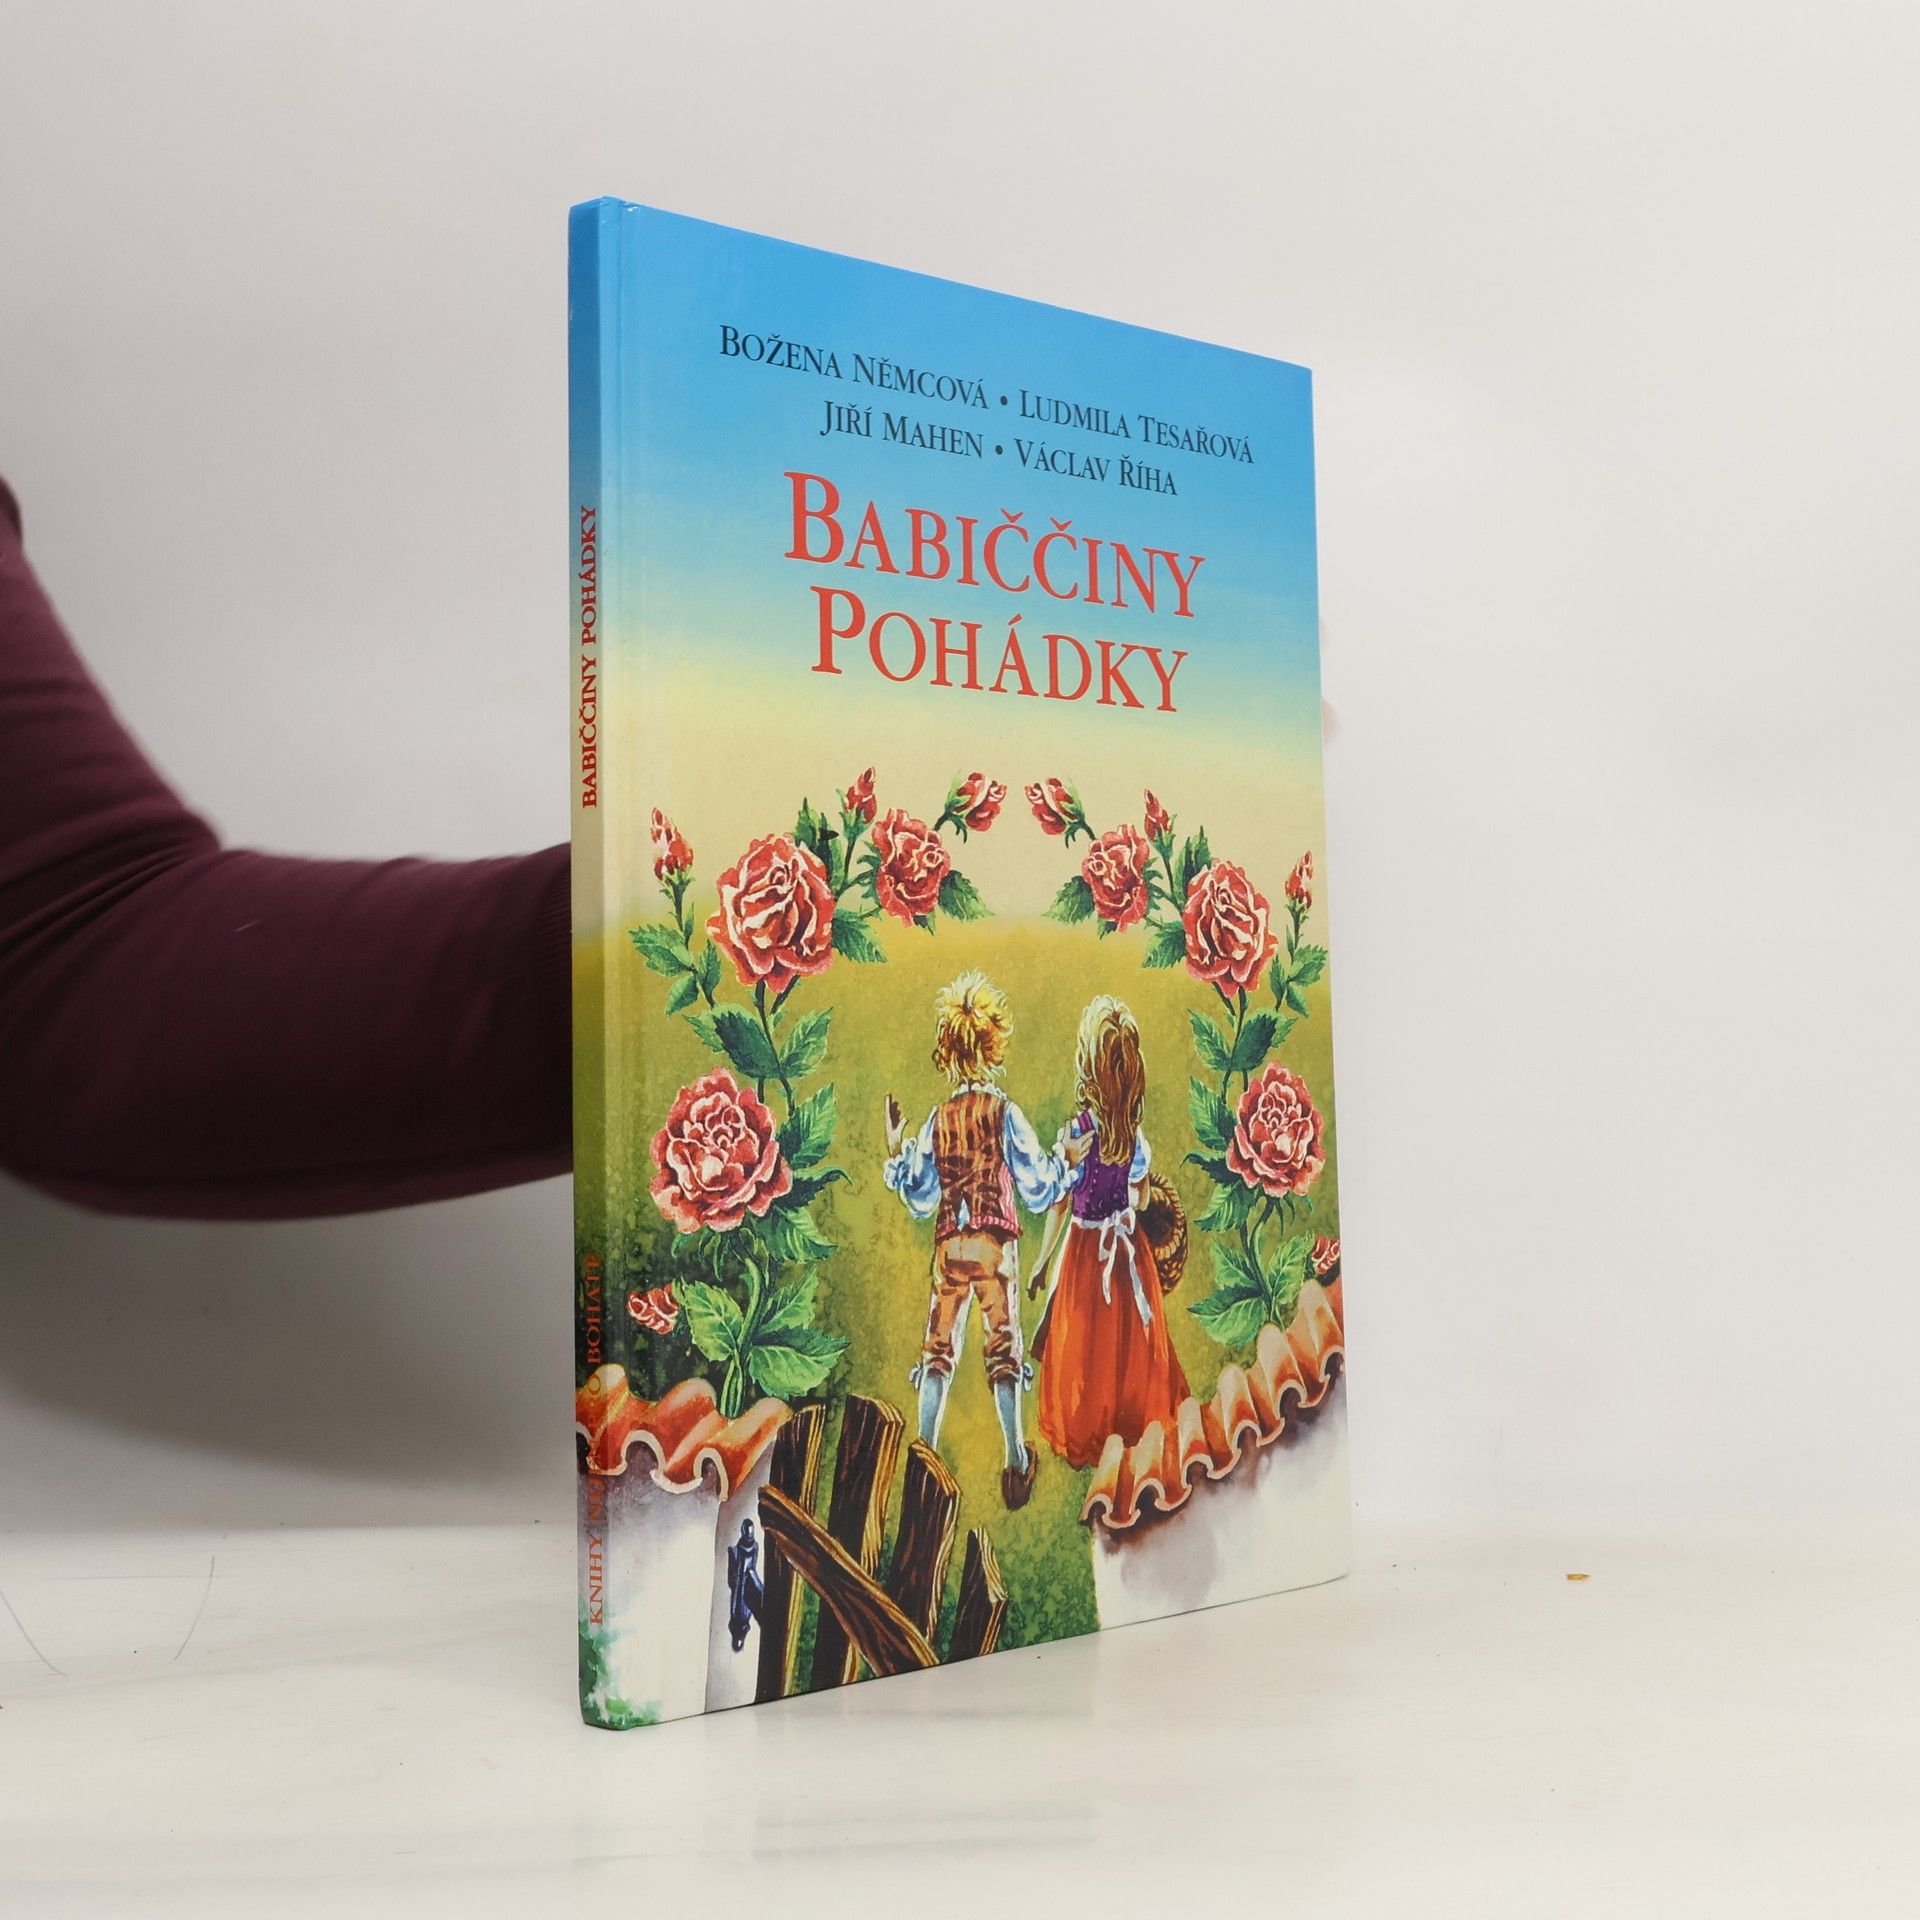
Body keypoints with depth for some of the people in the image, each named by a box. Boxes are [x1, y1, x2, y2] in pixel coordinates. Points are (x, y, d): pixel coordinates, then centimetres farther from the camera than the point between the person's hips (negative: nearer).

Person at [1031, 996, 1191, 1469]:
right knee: (1131, 1339, 19)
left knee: (1082, 1347, 11)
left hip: (1085, 1249, -4)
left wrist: (1041, 1262, -3)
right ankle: (1136, 1419, 33)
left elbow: (1060, 1205, -14)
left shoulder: (1077, 1131, -21)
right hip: (1128, 1249, 4)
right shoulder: (1137, 1133, -9)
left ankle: (1080, 1437, 24)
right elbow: (1141, 1197, 1)